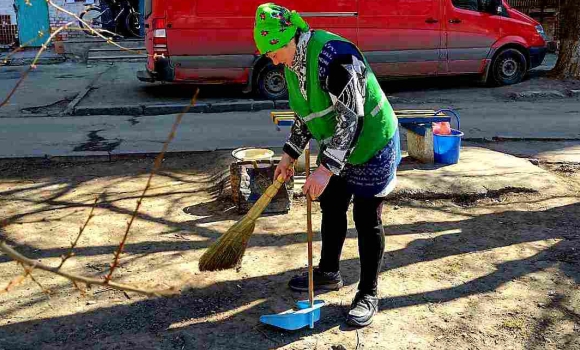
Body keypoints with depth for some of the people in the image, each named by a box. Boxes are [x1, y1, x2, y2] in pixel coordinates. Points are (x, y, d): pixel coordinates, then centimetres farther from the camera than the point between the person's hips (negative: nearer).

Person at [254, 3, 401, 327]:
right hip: (336, 148, 9)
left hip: (372, 145, -9)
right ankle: (329, 272, 37)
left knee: (367, 218, -1)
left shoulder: (332, 54, -30)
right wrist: (290, 155, 14)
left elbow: (350, 118, -31)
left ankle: (368, 295, 13)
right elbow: (306, 115, 14)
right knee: (331, 207, 18)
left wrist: (326, 169, -32)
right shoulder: (293, 63, 1)